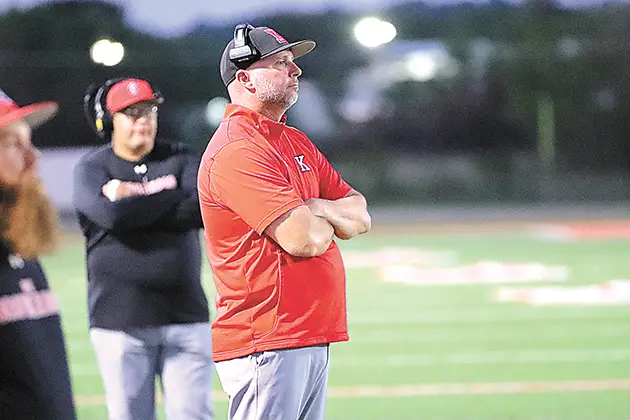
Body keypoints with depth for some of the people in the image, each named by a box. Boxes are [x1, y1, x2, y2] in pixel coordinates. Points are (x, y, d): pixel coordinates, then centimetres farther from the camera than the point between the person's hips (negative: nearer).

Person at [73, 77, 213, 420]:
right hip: (119, 323, -2)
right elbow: (111, 215, -18)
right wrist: (172, 198, -9)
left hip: (185, 315, 2)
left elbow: (203, 211, -9)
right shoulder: (91, 169, 3)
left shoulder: (180, 160, 10)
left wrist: (133, 203, -10)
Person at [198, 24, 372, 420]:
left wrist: (315, 209, -8)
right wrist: (329, 221, 2)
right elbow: (303, 239, -21)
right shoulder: (236, 150, -13)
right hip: (266, 343, -10)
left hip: (312, 338, 10)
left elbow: (360, 216, 13)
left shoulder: (297, 143, 18)